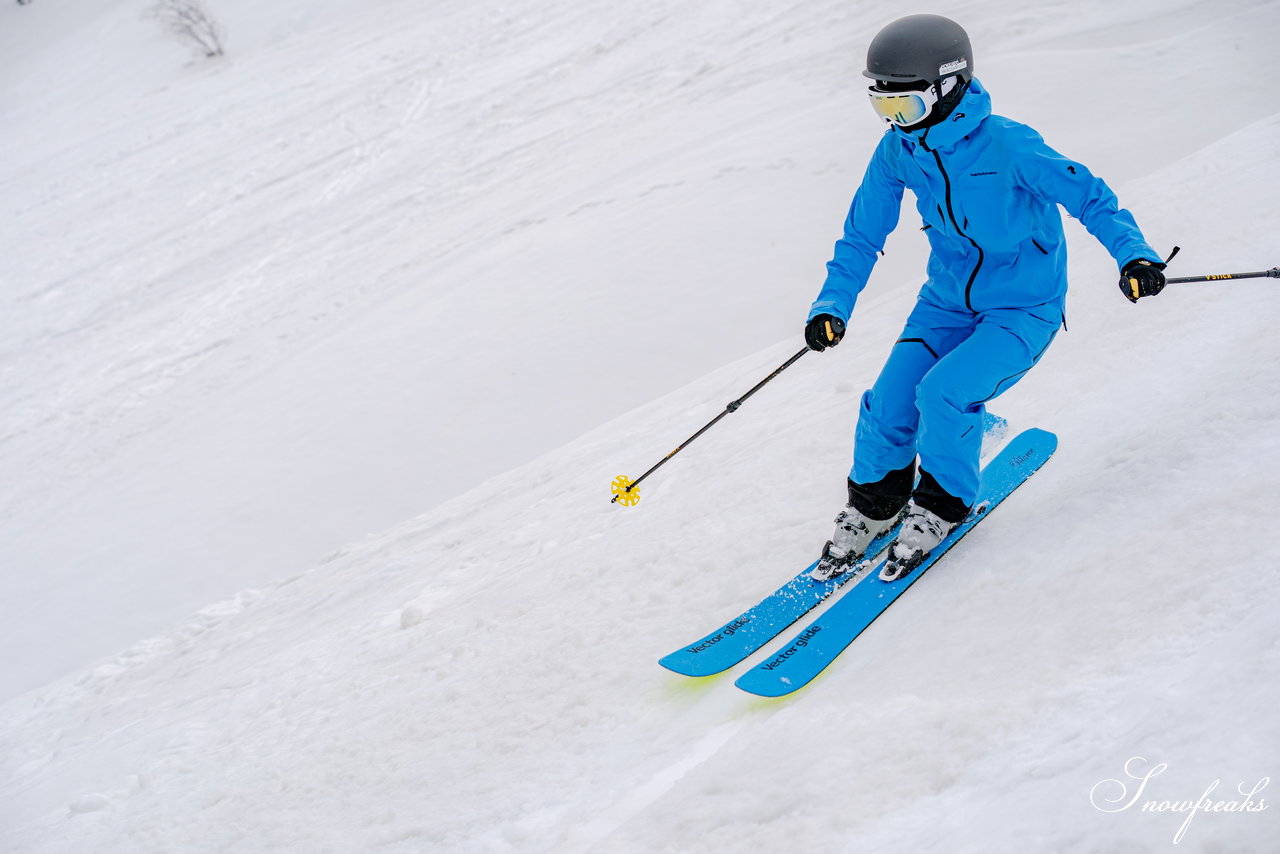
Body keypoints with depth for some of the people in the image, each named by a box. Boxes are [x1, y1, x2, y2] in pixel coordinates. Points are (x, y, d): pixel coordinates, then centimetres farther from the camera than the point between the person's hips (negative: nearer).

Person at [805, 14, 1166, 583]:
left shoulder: (1006, 144, -23)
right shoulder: (897, 151, -7)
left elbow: (1088, 196, -17)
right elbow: (861, 236, 3)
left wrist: (1133, 254, -32)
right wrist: (832, 305, -10)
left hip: (1025, 308, -5)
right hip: (949, 300, 5)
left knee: (943, 392, -27)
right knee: (889, 405, -12)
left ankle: (942, 507, 1)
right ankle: (872, 506, 18)